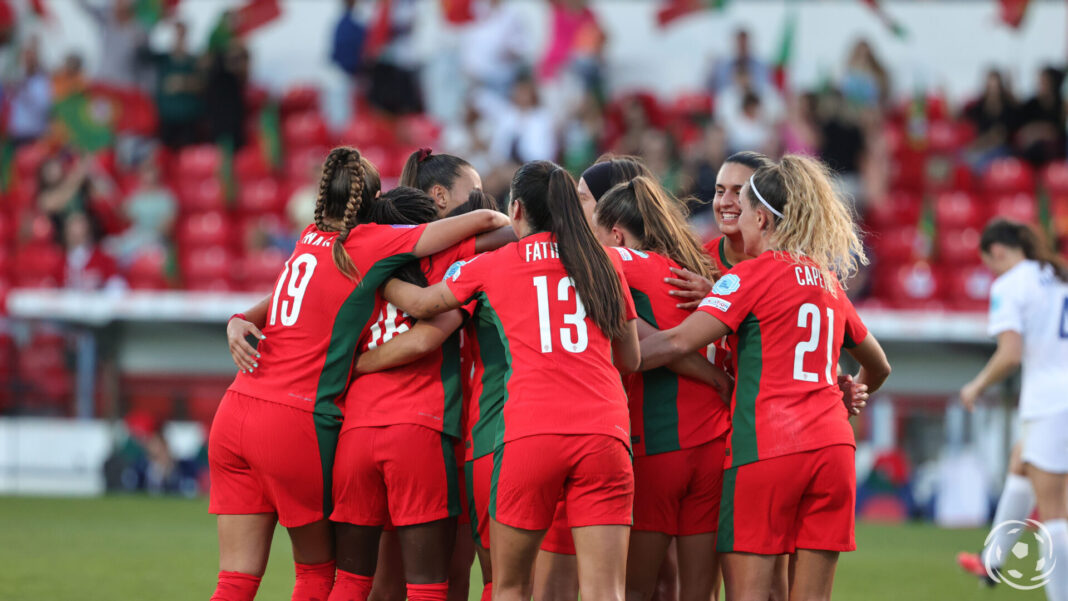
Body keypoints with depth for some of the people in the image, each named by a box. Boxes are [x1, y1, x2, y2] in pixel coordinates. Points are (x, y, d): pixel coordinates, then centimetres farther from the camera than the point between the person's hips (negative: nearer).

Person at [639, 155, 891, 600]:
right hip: (833, 445, 6)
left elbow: (680, 342, -12)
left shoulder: (754, 273, -1)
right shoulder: (828, 282, 19)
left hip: (764, 445, -6)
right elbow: (878, 367, 32)